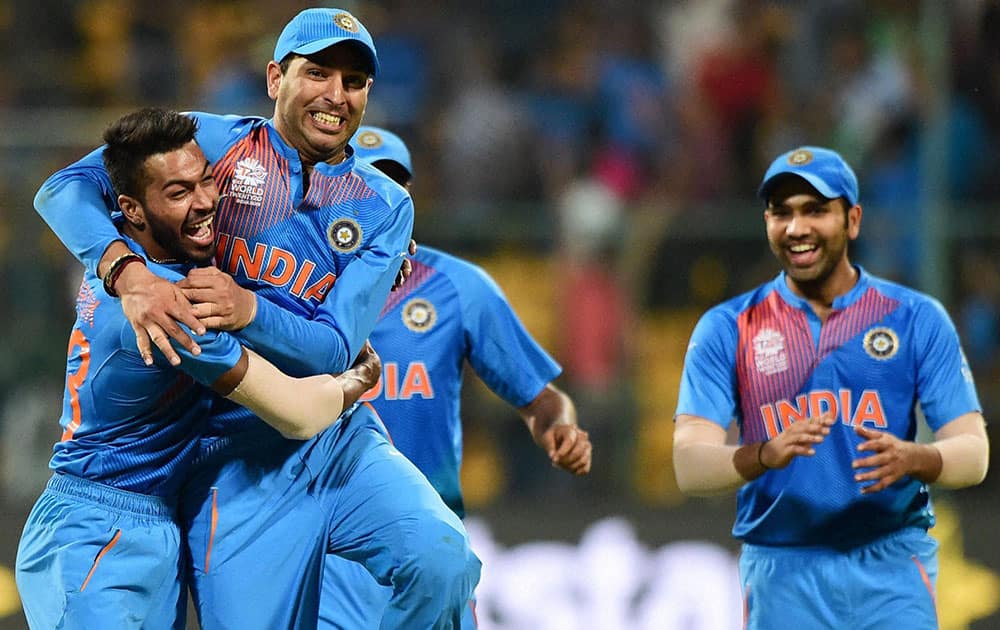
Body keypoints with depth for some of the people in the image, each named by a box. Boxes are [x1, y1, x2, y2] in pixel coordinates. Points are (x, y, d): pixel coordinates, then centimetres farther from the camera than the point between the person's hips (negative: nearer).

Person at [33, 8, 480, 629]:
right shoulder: (213, 142, 0)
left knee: (441, 559, -25)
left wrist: (248, 309, -29)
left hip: (341, 441, 2)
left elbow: (335, 350, -8)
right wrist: (129, 273, -32)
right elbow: (67, 189, -13)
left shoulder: (384, 207, 4)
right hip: (236, 459, -1)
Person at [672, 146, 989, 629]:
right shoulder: (727, 330, 4)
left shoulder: (918, 319, 4)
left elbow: (973, 455, -2)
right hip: (782, 573, 1)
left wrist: (912, 459, -26)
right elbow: (689, 466, -7)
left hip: (892, 571, 0)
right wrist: (765, 455, -28)